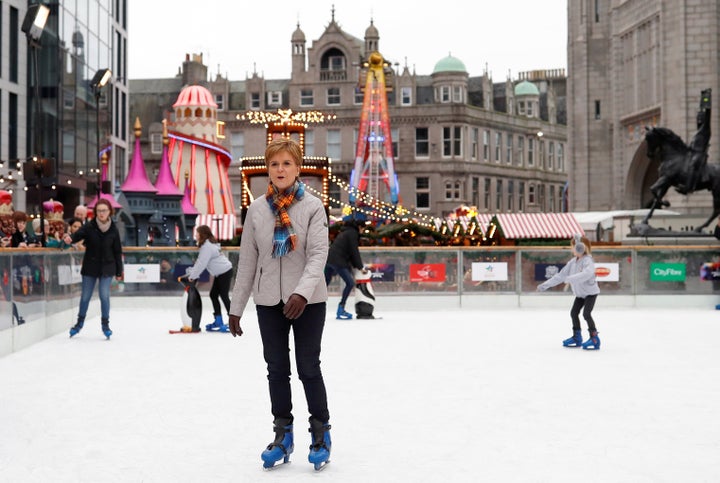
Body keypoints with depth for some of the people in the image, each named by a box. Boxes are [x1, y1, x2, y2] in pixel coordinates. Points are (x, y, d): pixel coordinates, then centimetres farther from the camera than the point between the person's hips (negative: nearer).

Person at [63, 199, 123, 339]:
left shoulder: (113, 229, -4)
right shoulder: (89, 226, -8)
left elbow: (117, 252, 1)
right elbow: (78, 235, -24)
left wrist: (119, 271, 3)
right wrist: (70, 238, -49)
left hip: (107, 267, 0)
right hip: (90, 266, 0)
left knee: (104, 295, -6)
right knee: (85, 296, 9)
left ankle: (105, 324, 11)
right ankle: (80, 322, 29)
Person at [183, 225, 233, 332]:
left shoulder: (207, 246, -18)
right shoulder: (209, 244, 13)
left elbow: (201, 264, -20)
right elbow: (200, 262, 15)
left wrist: (192, 276, -13)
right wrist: (192, 272, 7)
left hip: (225, 272, -10)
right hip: (220, 273, 10)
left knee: (224, 296, -6)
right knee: (213, 295, 11)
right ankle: (218, 322, 16)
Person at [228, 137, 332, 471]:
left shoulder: (312, 206, -6)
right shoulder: (257, 209, 3)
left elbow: (318, 254, -14)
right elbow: (248, 259, 6)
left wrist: (303, 292, -29)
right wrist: (236, 306, 6)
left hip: (308, 300, -3)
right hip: (269, 301, 3)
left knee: (308, 368, 2)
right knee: (277, 368, 10)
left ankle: (321, 434, 20)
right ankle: (283, 436, 24)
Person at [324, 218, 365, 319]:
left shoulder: (347, 232, 24)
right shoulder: (353, 233, -4)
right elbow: (354, 251, -8)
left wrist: (356, 265, 20)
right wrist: (360, 267, -2)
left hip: (329, 258, 10)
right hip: (337, 261, -10)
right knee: (350, 283, -5)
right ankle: (340, 310, -4)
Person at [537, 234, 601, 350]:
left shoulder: (587, 261, -23)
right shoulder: (572, 262, 0)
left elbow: (587, 273, -44)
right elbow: (560, 275, 4)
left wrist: (571, 278, -50)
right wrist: (545, 285, 3)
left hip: (590, 292, -8)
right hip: (580, 293, 8)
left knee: (586, 314, -18)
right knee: (574, 312, 9)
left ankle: (594, 338, -10)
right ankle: (577, 337, 22)